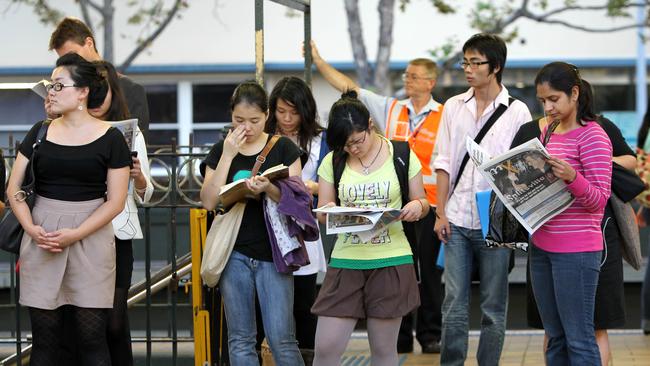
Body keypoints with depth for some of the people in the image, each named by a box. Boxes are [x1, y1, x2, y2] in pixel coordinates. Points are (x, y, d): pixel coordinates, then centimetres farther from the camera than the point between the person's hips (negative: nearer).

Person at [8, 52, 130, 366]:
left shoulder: (110, 139, -1)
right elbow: (14, 188, 7)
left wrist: (75, 234, -15)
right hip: (41, 241, 3)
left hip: (90, 238, -3)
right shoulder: (40, 133, 8)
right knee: (44, 337, 3)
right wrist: (32, 228, -10)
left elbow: (115, 201, -3)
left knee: (91, 337, -2)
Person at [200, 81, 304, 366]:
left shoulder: (283, 148, 2)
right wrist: (227, 156, -9)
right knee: (240, 340, 5)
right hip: (234, 254, 2)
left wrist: (269, 189, -23)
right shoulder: (221, 151, 6)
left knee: (281, 339, -6)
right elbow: (209, 201, -4)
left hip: (273, 252, -2)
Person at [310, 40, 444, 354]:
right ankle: (400, 336, 14)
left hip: (428, 204, -3)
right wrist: (318, 61, 4)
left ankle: (430, 335, 12)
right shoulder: (390, 109, 8)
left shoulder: (443, 117, -2)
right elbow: (349, 87, 9)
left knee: (429, 270, 4)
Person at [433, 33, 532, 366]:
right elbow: (444, 163, 9)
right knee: (454, 305, 2)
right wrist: (440, 213, 2)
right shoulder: (454, 107, 9)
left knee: (493, 308, 4)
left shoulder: (516, 111, 0)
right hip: (457, 221, 2)